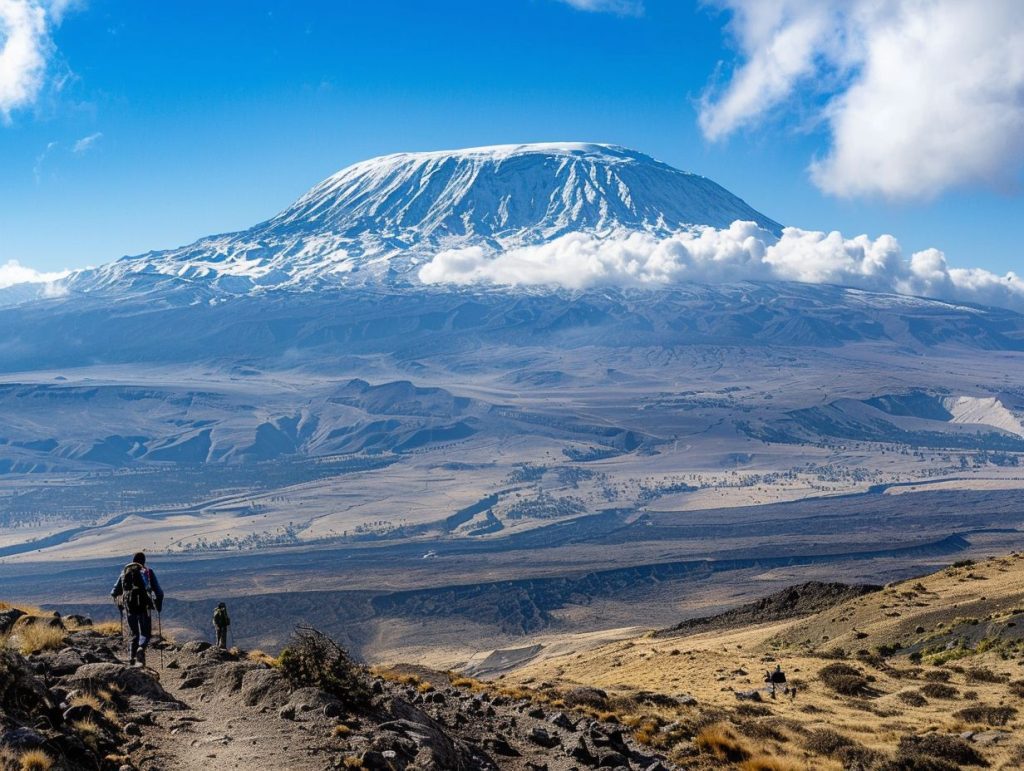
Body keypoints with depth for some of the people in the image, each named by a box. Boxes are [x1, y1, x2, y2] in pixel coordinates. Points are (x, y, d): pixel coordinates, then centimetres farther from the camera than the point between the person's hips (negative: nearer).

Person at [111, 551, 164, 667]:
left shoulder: (124, 572, 12)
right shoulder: (148, 572, 4)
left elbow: (114, 593, 15)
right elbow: (158, 592, -2)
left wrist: (120, 606, 28)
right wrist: (159, 606, 12)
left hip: (130, 609, 3)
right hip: (144, 608, -3)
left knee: (134, 634, 16)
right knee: (146, 633, 4)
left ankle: (132, 657, 3)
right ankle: (141, 649, -26)